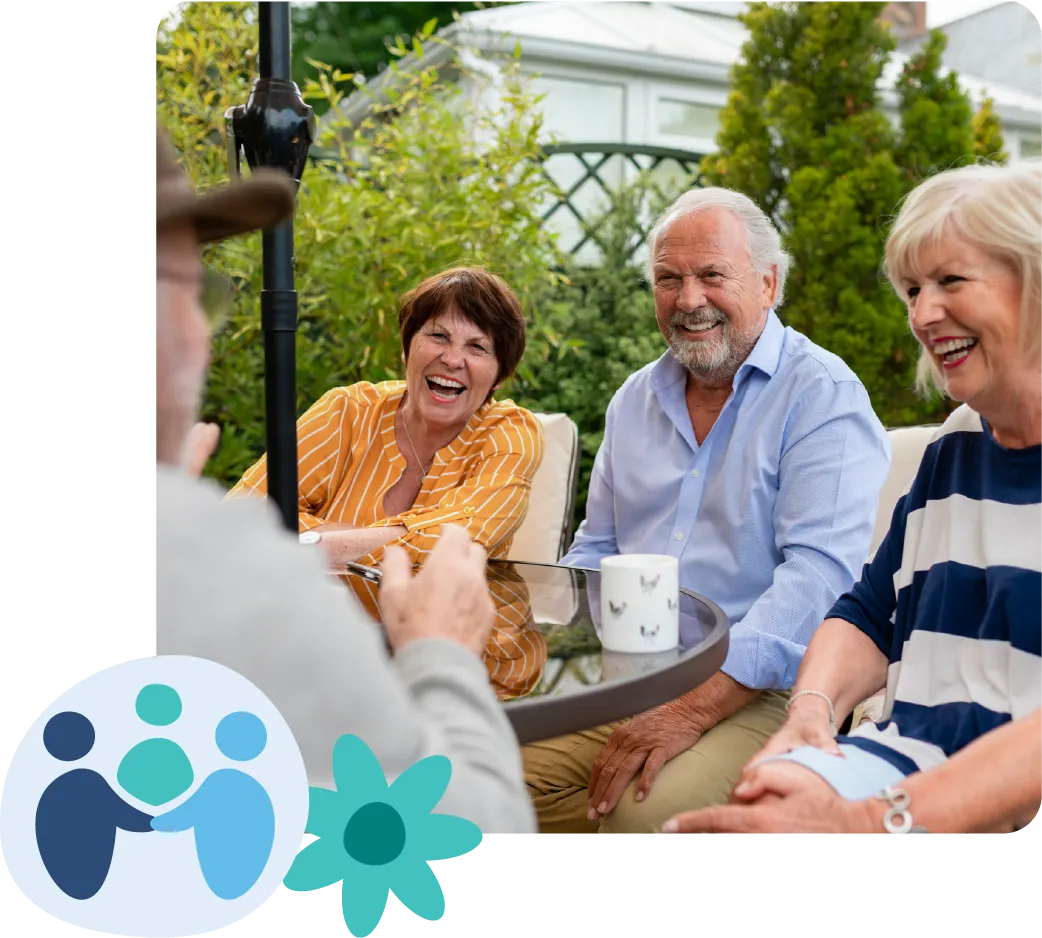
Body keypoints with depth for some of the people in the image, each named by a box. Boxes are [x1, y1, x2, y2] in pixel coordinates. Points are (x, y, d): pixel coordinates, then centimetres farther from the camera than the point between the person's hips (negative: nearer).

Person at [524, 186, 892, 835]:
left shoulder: (825, 397, -6)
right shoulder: (637, 397, 16)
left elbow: (818, 575, -18)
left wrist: (690, 712, -27)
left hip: (755, 689, -5)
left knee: (649, 809, -31)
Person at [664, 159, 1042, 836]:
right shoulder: (955, 444, 14)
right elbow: (870, 615, 16)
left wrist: (877, 819, -27)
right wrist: (812, 708, -5)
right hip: (919, 756, 5)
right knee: (769, 801, -22)